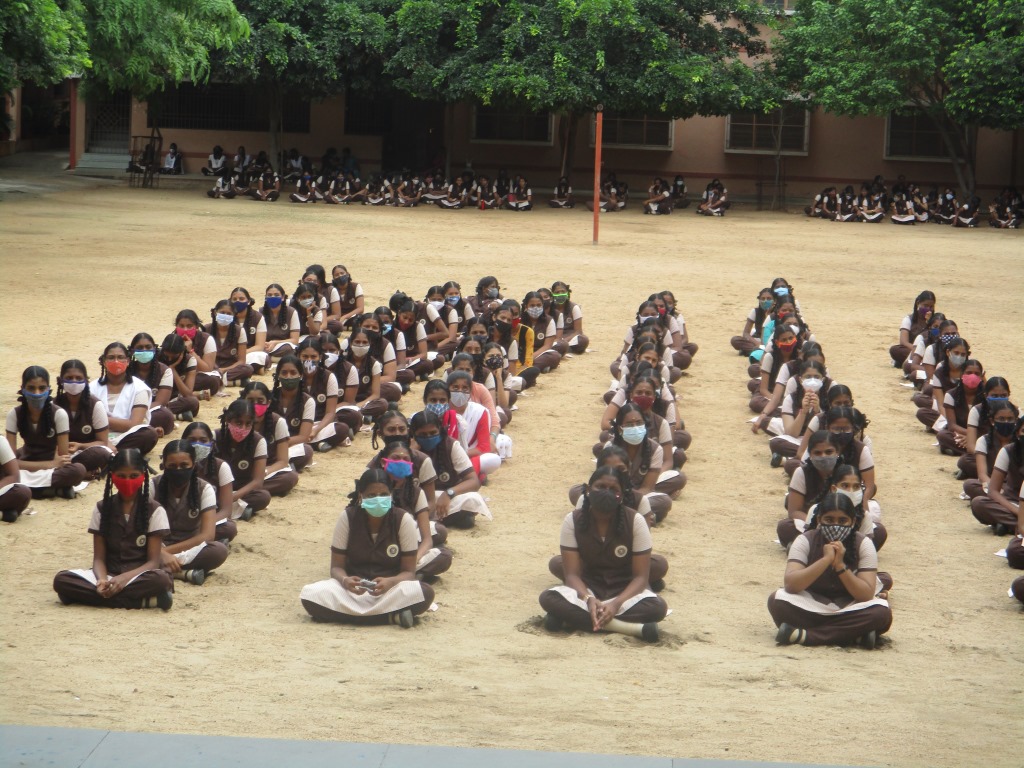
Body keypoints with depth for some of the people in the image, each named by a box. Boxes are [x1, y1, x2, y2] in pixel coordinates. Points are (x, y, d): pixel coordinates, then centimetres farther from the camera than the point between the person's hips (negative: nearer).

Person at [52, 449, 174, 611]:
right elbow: (99, 558, 2)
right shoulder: (102, 508, 6)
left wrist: (125, 578, -25)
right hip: (109, 575, 3)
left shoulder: (154, 511, -1)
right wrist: (102, 580, -21)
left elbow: (153, 561, -7)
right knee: (61, 580, -27)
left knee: (161, 579, -38)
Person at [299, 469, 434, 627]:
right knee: (310, 594, -31)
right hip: (353, 587, 2)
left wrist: (390, 582, -31)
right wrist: (345, 580, -29)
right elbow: (336, 566, -4)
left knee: (425, 593, -34)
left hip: (391, 588, -2)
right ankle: (391, 615, -28)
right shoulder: (348, 518, -7)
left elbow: (408, 571, -8)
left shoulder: (403, 520, -9)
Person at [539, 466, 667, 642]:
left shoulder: (635, 521, -13)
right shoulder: (573, 520, -10)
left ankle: (574, 617, -32)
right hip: (587, 588, 1)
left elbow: (641, 576, -14)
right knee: (548, 598, -32)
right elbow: (572, 574, -12)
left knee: (657, 607, -35)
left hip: (625, 589, -1)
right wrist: (589, 599, -33)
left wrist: (616, 603, -32)